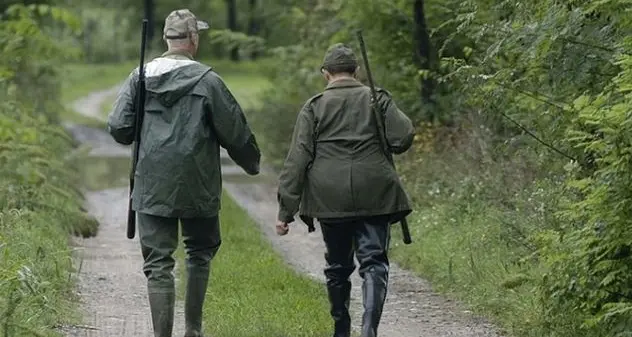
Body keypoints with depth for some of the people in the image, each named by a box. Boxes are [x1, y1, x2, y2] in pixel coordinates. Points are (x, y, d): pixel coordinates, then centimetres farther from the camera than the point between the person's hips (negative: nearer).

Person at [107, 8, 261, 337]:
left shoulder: (139, 77, 0)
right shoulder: (207, 81, -8)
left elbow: (118, 128, -1)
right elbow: (235, 132, -3)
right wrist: (251, 162, 15)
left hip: (151, 187, 2)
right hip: (197, 187, -2)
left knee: (157, 263, 3)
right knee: (200, 253, 19)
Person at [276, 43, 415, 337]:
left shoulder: (314, 107, 3)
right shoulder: (377, 99, 4)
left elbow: (297, 160, -1)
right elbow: (403, 138, -5)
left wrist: (286, 211, -1)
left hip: (330, 199, 1)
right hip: (374, 195, -1)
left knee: (338, 266, 15)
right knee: (374, 261, -2)